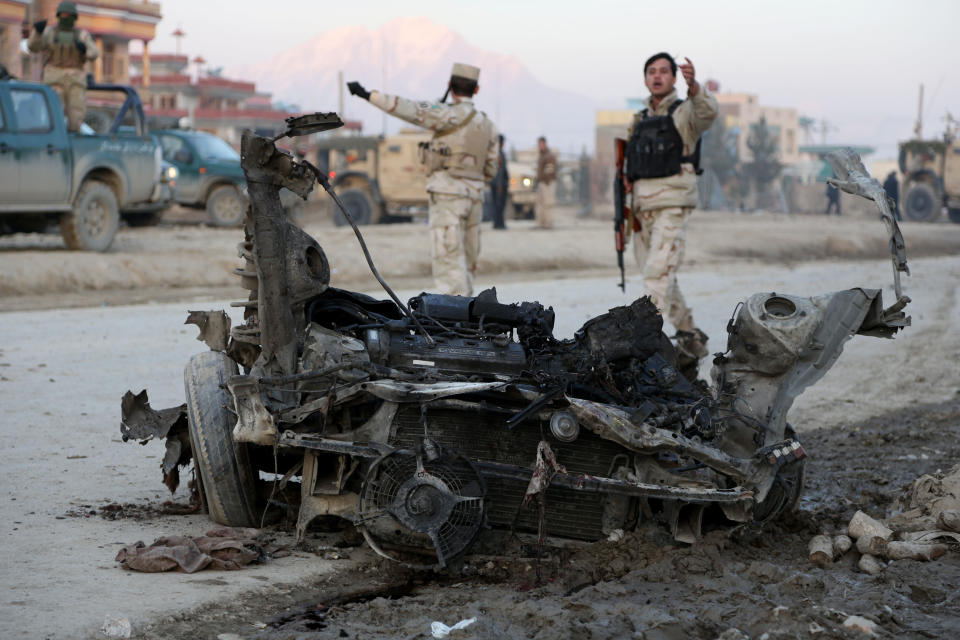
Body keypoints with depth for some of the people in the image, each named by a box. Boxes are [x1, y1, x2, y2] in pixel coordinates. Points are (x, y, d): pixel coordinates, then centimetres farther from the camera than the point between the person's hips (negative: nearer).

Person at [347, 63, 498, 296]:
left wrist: (367, 94, -18)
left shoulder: (450, 115, -9)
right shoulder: (487, 124, 12)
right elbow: (490, 170, 15)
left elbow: (408, 109, -18)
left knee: (449, 262, -8)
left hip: (447, 194, -7)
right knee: (465, 262, 13)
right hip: (474, 196, 7)